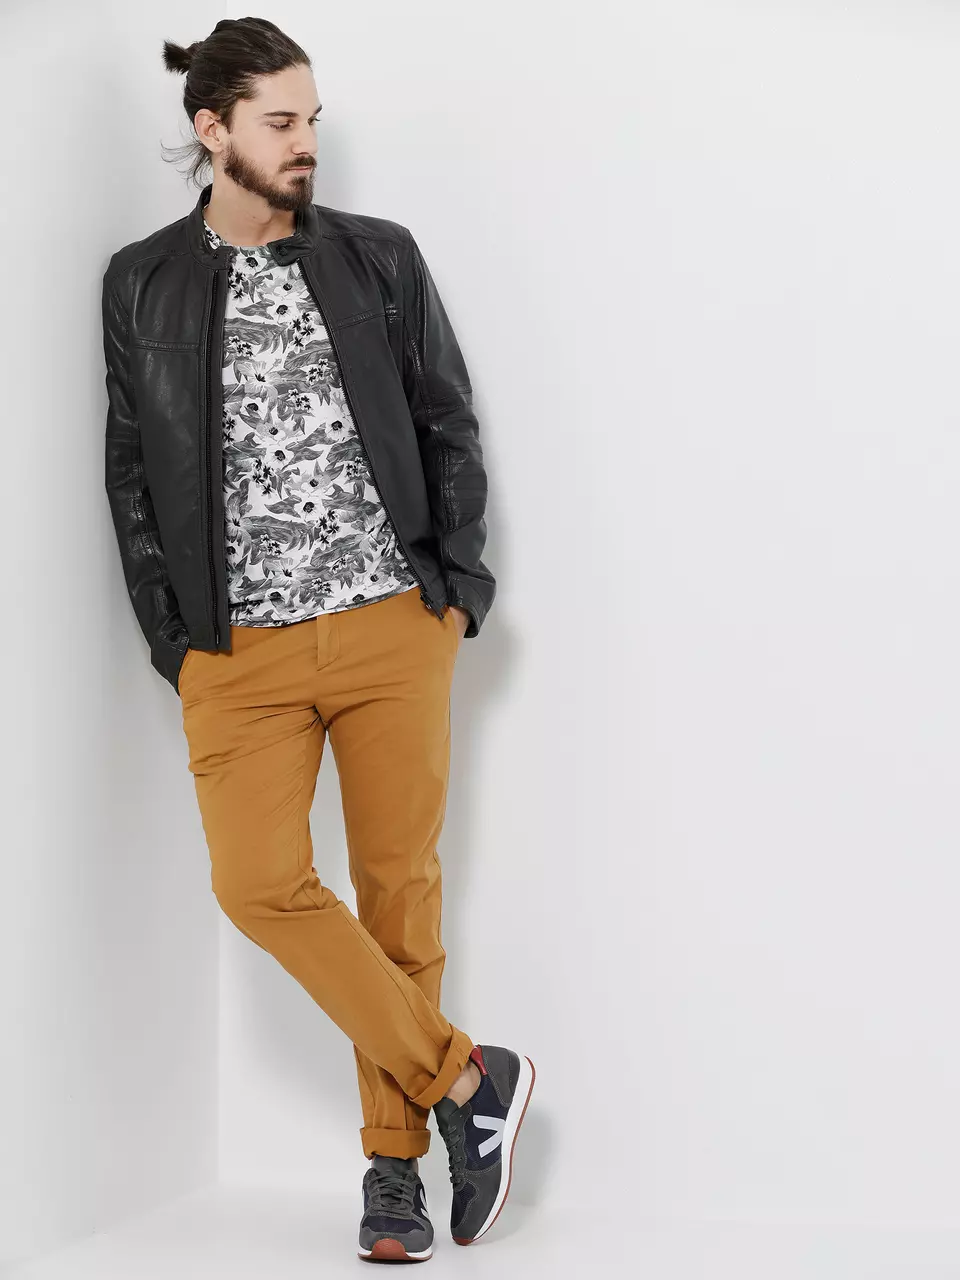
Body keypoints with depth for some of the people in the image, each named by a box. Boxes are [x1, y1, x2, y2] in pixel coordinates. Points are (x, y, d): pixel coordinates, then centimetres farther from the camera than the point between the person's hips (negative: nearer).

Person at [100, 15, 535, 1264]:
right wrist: (173, 636, 2)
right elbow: (133, 472, 10)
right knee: (259, 882, -15)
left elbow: (452, 427, 10)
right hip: (240, 648, 0)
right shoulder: (143, 284, 7)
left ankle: (395, 1161, 16)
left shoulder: (381, 258, 7)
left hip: (393, 630, 0)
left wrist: (459, 588, 0)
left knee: (399, 889, 3)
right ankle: (463, 1077, 0)